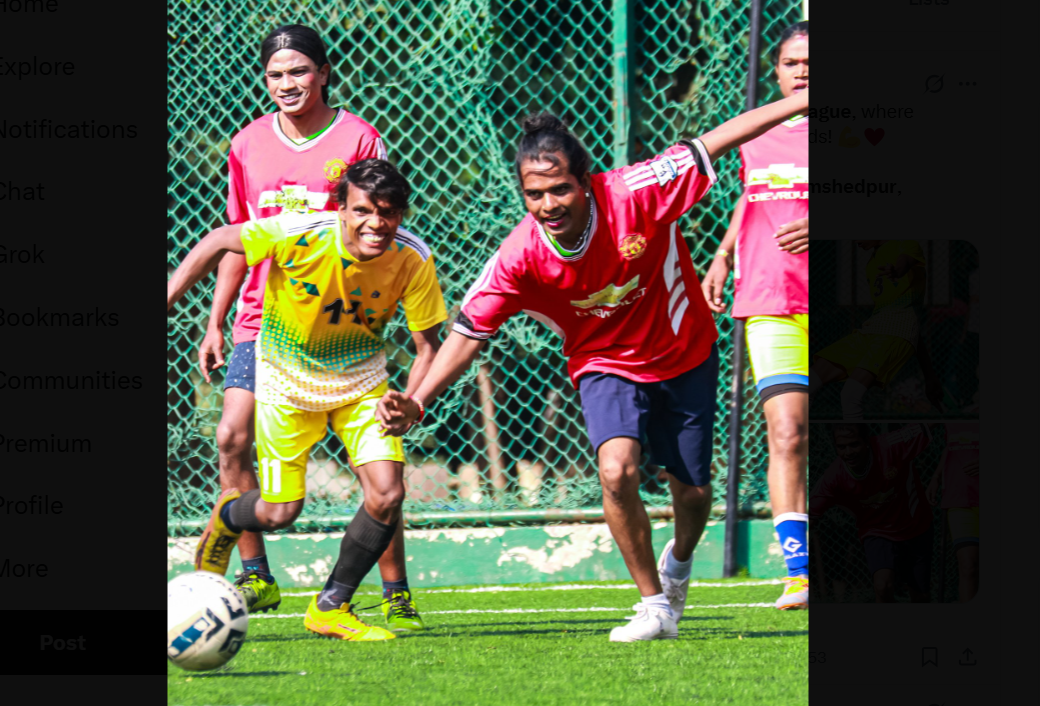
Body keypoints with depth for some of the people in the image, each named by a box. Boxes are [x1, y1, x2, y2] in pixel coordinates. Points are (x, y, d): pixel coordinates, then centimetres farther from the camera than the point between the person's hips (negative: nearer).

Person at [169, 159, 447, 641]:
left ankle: (331, 608, 6)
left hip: (361, 380, 2)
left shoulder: (412, 259, -22)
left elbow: (427, 345, -12)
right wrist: (167, 300, -15)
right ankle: (226, 517, 38)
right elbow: (219, 243, -13)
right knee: (280, 512, -1)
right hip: (287, 380, -2)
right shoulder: (298, 235, -29)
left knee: (387, 494, -15)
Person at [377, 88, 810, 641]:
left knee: (692, 492, 9)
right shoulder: (519, 258, -25)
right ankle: (655, 606, -9)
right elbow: (469, 332, -18)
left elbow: (714, 143, -22)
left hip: (685, 354, 1)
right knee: (616, 470, -26)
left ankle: (679, 563, 46)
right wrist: (416, 402, -30)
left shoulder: (633, 196, -29)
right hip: (606, 365, 0)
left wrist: (799, 103, -20)